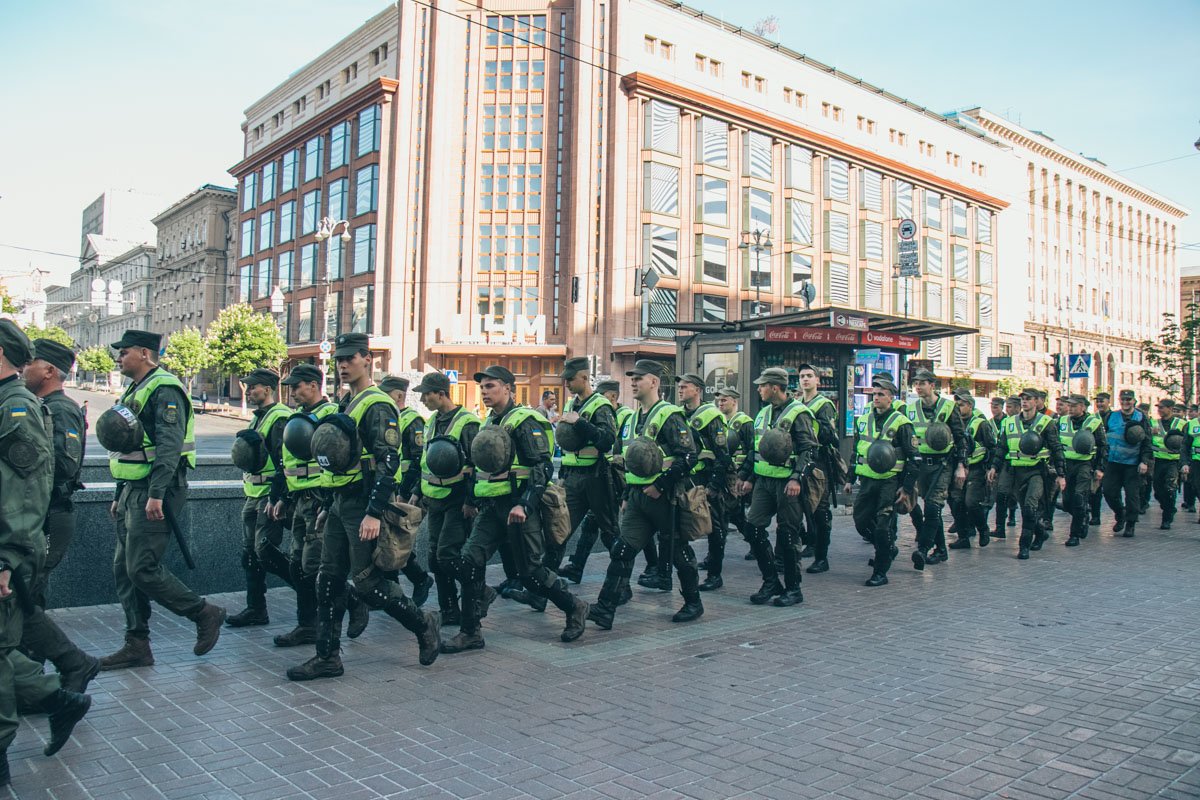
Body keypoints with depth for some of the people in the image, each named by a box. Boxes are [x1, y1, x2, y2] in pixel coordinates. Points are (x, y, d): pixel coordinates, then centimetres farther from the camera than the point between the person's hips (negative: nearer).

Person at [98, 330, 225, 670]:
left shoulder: (164, 390, -13)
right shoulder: (135, 391, 19)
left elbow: (169, 446, -22)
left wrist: (156, 495, -28)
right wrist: (121, 495, 24)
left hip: (156, 492, -10)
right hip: (133, 491, 10)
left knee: (142, 569, -11)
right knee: (124, 569, 9)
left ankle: (205, 613, 3)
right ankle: (136, 645, 16)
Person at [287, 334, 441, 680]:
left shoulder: (377, 405, -13)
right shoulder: (347, 405, 17)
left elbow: (388, 462, -21)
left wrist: (374, 513, -27)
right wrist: (329, 505, 23)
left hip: (364, 505, -10)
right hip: (341, 504, 10)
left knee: (367, 581, -6)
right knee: (328, 579, 9)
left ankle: (424, 624, 13)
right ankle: (327, 657, 16)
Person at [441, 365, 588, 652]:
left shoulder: (524, 421, -11)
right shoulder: (489, 423, 15)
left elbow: (543, 467, -17)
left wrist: (524, 505, -26)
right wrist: (474, 500, 20)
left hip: (519, 507, -7)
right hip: (491, 508, 8)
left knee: (531, 572, -1)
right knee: (469, 561, -5)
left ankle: (574, 608, 23)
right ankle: (470, 632, 4)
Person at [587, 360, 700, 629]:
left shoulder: (669, 416, -12)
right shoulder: (633, 419, 15)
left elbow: (688, 457, -19)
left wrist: (660, 485, -20)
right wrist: (626, 496, 20)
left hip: (664, 498, -7)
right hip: (637, 497, 7)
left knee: (678, 553, 7)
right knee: (621, 551, -2)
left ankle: (693, 603, 27)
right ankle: (605, 610, -3)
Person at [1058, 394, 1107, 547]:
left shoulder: (1094, 423, -2)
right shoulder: (1062, 421, 8)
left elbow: (1103, 447, 3)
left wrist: (1100, 468, -2)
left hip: (1085, 464, -4)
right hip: (1066, 464, 4)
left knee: (1079, 498, -13)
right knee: (1067, 501, 4)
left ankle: (1075, 535, -5)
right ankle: (1083, 518, 34)